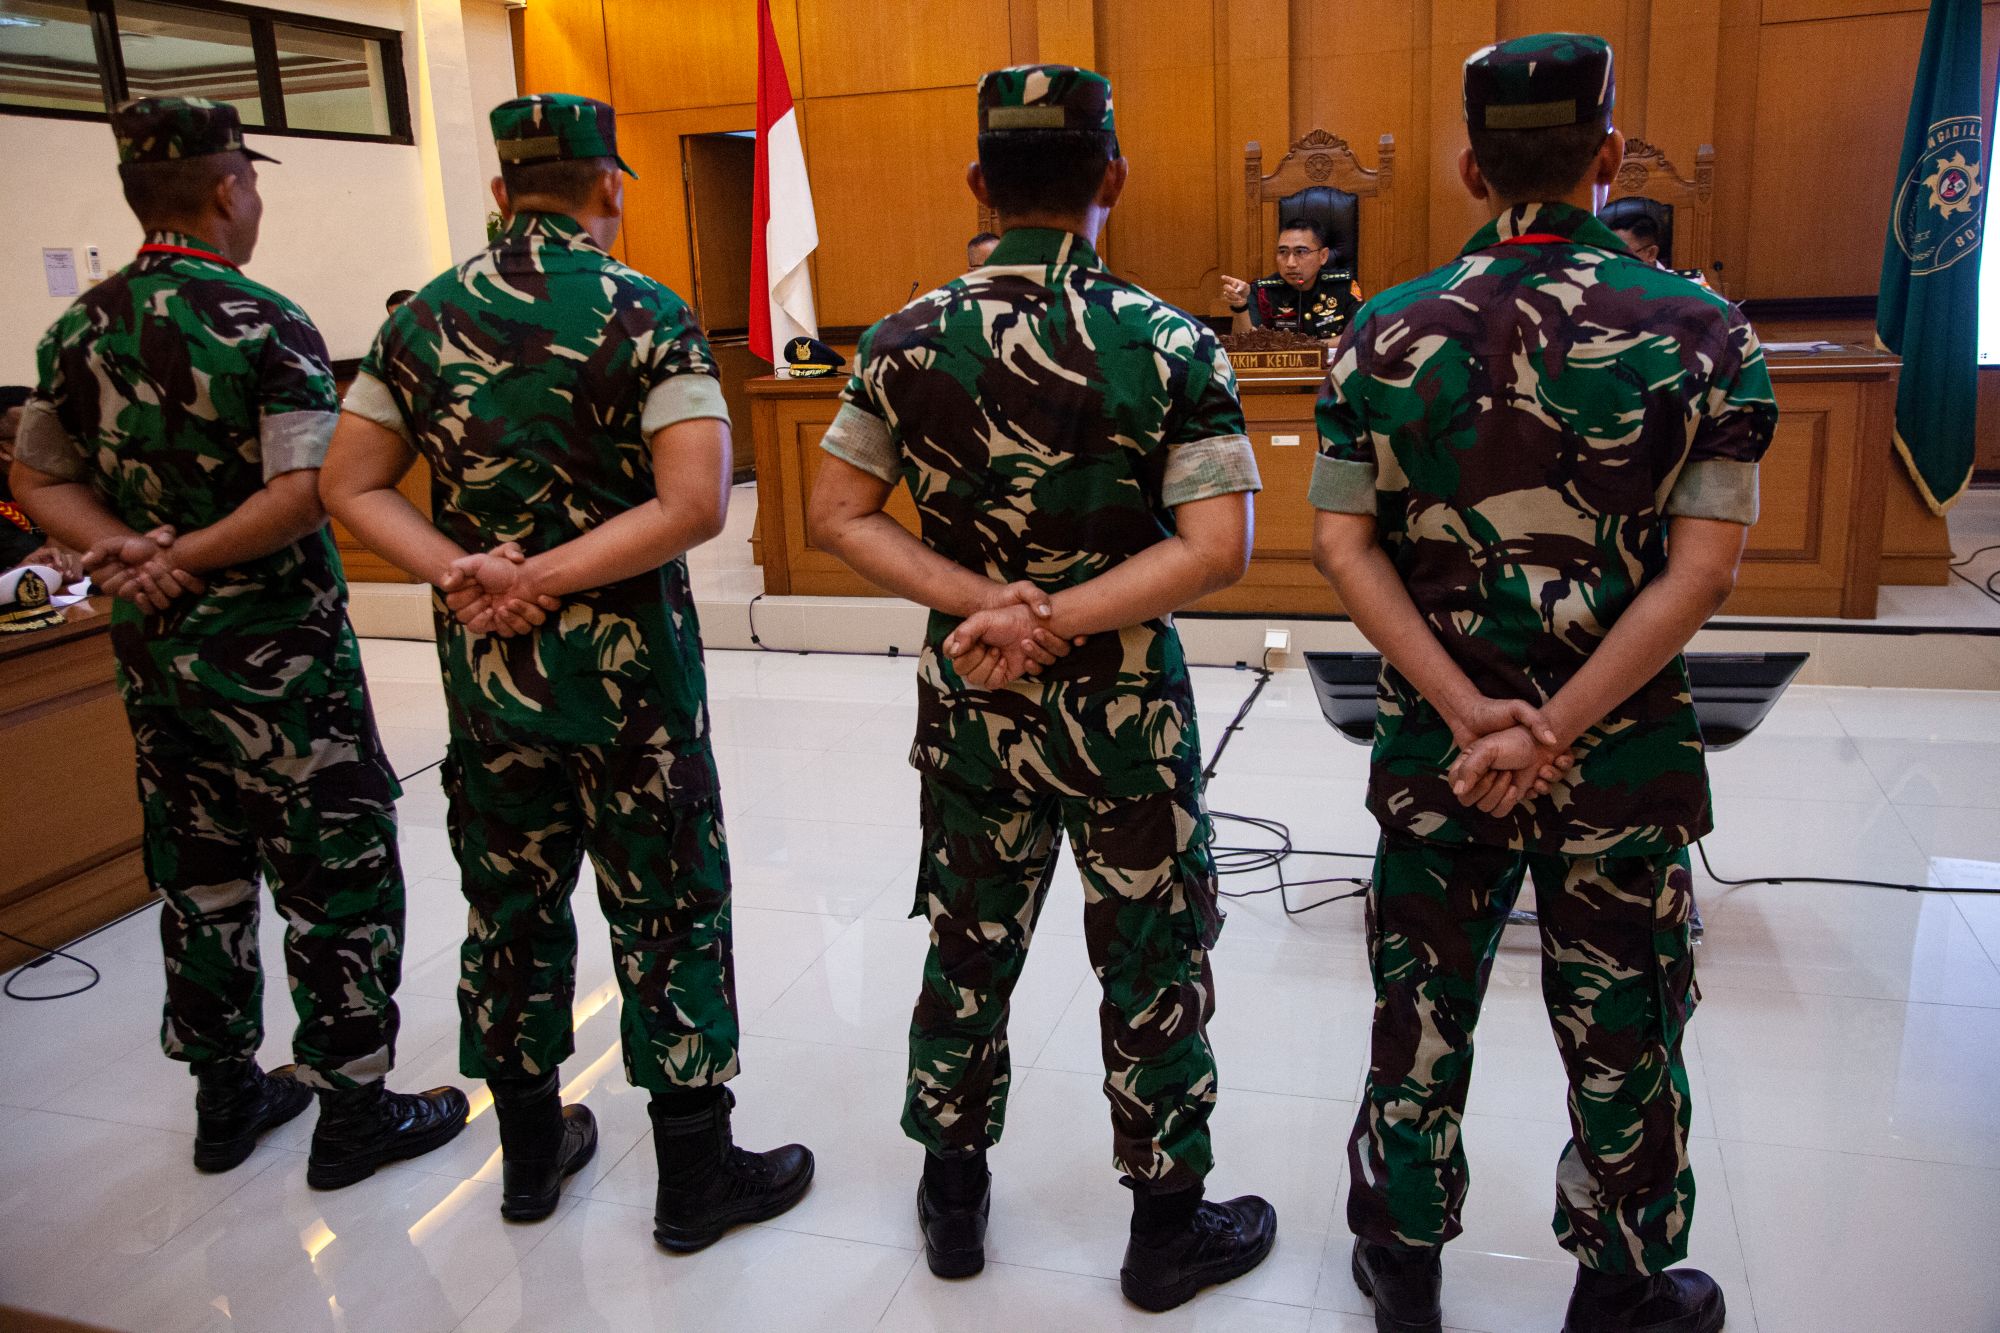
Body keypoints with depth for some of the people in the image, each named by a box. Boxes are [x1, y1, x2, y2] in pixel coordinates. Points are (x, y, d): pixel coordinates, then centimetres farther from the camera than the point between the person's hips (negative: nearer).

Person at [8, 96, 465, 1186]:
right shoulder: (264, 325, -15)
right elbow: (305, 493, -25)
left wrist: (131, 552, -6)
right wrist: (186, 556, -16)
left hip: (151, 648, 7)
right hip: (273, 653, -7)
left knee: (199, 877, 17)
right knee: (340, 878, 5)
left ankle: (226, 1097, 30)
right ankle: (353, 1110, 14)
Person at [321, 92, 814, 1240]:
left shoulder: (424, 318, 4)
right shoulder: (648, 315, -12)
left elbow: (353, 486, 4)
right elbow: (697, 503, -22)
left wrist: (461, 571, -8)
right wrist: (548, 574, -17)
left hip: (483, 668, 5)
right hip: (623, 671, -5)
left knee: (511, 908, 17)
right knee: (667, 916, 7)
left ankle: (531, 1151, 33)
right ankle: (697, 1177, 19)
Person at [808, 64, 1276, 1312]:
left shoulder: (908, 340, -5)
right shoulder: (1171, 344, -13)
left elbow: (838, 515, -3)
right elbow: (1217, 548, -19)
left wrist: (986, 602, -10)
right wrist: (1055, 619, -18)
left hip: (968, 707, 3)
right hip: (1126, 715, -3)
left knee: (969, 954, 18)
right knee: (1154, 970, 12)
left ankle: (953, 1198, 35)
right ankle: (1168, 1227, 28)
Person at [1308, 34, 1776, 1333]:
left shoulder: (1385, 333, -4)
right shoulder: (1702, 333, -7)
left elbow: (1344, 542, -9)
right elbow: (1704, 567, -15)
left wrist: (1471, 713, -13)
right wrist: (1553, 732, -17)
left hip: (1436, 743, 2)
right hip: (1624, 755, -1)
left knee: (1421, 1016, 16)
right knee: (1622, 1034, 17)